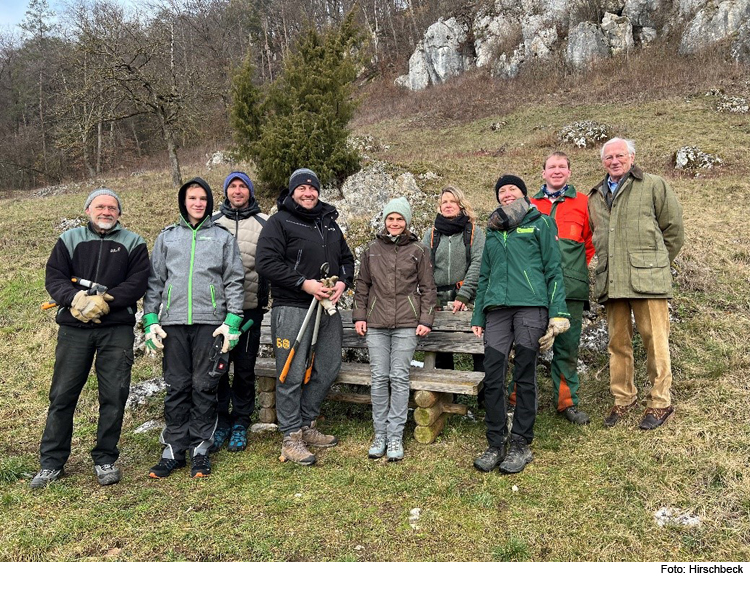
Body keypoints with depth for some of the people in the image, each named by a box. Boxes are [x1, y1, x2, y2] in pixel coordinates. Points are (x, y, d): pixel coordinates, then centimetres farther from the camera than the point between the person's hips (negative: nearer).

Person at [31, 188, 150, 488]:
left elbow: (137, 283, -4)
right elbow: (54, 278, 3)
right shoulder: (69, 239, 12)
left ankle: (105, 460, 15)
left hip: (117, 330, -1)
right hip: (73, 329, 1)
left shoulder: (133, 243, 7)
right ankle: (51, 462, 18)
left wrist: (104, 301, -16)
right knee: (62, 395, 5)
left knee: (114, 395, 1)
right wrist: (75, 298, -17)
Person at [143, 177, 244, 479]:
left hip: (210, 322, -1)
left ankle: (200, 449, 12)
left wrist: (232, 321, -5)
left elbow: (234, 281, 5)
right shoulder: (167, 237, 15)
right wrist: (151, 320, 2)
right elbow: (154, 281, 13)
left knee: (205, 387, 2)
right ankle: (174, 450, 14)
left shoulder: (223, 237, 10)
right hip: (173, 322, 2)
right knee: (176, 388, 5)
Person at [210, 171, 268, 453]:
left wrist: (265, 296, 0)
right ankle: (220, 421, 18)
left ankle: (240, 423, 20)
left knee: (245, 368, 6)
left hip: (250, 307, -1)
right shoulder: (212, 222, 11)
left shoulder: (264, 223, 7)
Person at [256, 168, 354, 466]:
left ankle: (307, 425, 27)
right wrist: (305, 283, -18)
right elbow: (265, 261, -13)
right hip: (292, 308, -7)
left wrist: (343, 282, 1)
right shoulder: (279, 222, -2)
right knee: (292, 374, -4)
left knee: (328, 368, 11)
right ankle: (291, 438, 7)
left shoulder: (329, 223, 19)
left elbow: (347, 258, 23)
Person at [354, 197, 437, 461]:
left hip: (406, 324, -2)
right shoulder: (372, 249, 13)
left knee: (400, 378, -2)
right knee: (379, 378, 2)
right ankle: (380, 434, 12)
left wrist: (426, 320, 0)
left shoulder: (418, 250, 7)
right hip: (376, 323, 2)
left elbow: (428, 288, 7)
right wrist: (359, 316, 9)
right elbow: (362, 286, 16)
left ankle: (395, 436, 7)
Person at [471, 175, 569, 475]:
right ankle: (495, 444, 9)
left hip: (531, 306, -3)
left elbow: (554, 269, 4)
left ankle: (521, 445, 10)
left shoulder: (540, 223, 10)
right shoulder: (493, 230, 22)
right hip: (497, 308, 4)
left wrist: (557, 313, -6)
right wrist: (478, 317, 15)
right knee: (493, 377, -2)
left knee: (525, 377, 0)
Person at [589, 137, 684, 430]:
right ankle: (623, 399, 21)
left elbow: (673, 229, 6)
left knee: (655, 340, -2)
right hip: (611, 282, 4)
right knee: (618, 342, 9)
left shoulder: (654, 186, 5)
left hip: (646, 279, -4)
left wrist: (654, 263, 9)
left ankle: (660, 403, 10)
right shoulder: (595, 196, 18)